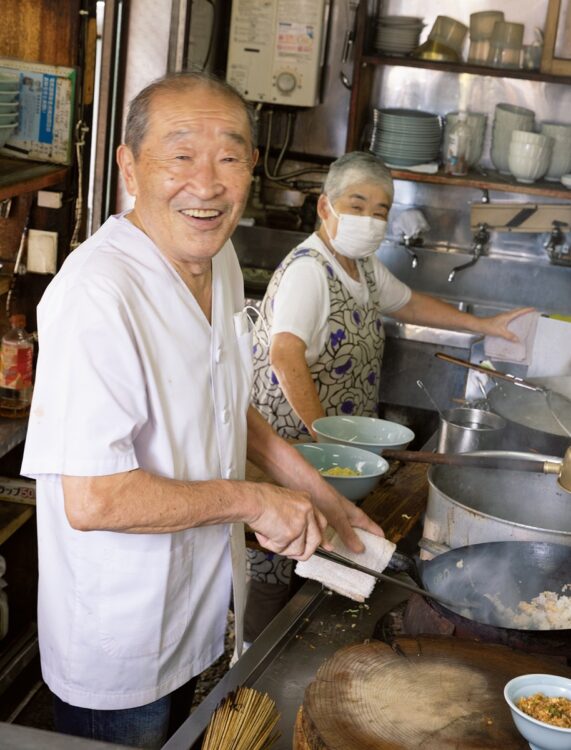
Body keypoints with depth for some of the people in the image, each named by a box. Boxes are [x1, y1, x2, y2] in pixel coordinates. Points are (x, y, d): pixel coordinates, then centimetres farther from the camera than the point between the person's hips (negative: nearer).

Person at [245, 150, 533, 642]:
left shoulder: (364, 266, 10)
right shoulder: (308, 269, -18)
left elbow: (406, 303, 29)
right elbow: (285, 359, -28)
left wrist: (484, 325, 26)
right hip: (291, 442, -9)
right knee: (273, 566, 1)